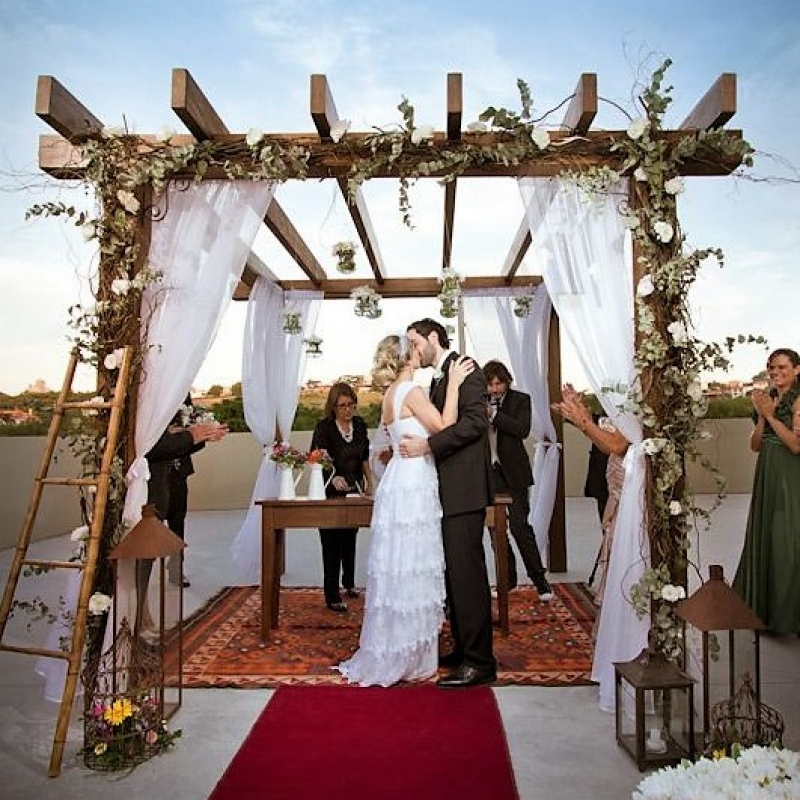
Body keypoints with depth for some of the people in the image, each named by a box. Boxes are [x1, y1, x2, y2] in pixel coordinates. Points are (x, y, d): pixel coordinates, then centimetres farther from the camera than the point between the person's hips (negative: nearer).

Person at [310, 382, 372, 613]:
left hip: (354, 489, 5)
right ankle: (332, 596, 3)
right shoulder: (324, 427, -16)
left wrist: (368, 480, 15)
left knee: (350, 538, 20)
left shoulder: (360, 425, 0)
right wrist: (333, 477, -42)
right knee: (332, 541, -4)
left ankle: (349, 582, 40)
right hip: (330, 491, -5)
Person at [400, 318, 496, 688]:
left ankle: (480, 661, 2)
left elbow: (475, 421, -18)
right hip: (445, 490, 9)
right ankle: (463, 648, 24)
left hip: (463, 488, -9)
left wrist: (426, 445, -19)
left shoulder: (465, 369, -6)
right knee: (454, 572, 13)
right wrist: (407, 446, 12)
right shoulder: (438, 378, 21)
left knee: (466, 572, -6)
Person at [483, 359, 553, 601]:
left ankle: (540, 580, 5)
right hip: (489, 473, 4)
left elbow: (523, 429, -16)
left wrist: (494, 414, -19)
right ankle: (508, 579, 21)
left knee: (519, 526, -7)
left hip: (513, 473, -4)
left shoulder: (520, 399, -1)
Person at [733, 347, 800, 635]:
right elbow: (755, 445, 8)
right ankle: (764, 606, 29)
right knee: (764, 539, 14)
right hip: (767, 477, 7)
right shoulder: (769, 399, 10)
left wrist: (771, 415, -15)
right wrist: (762, 416, -6)